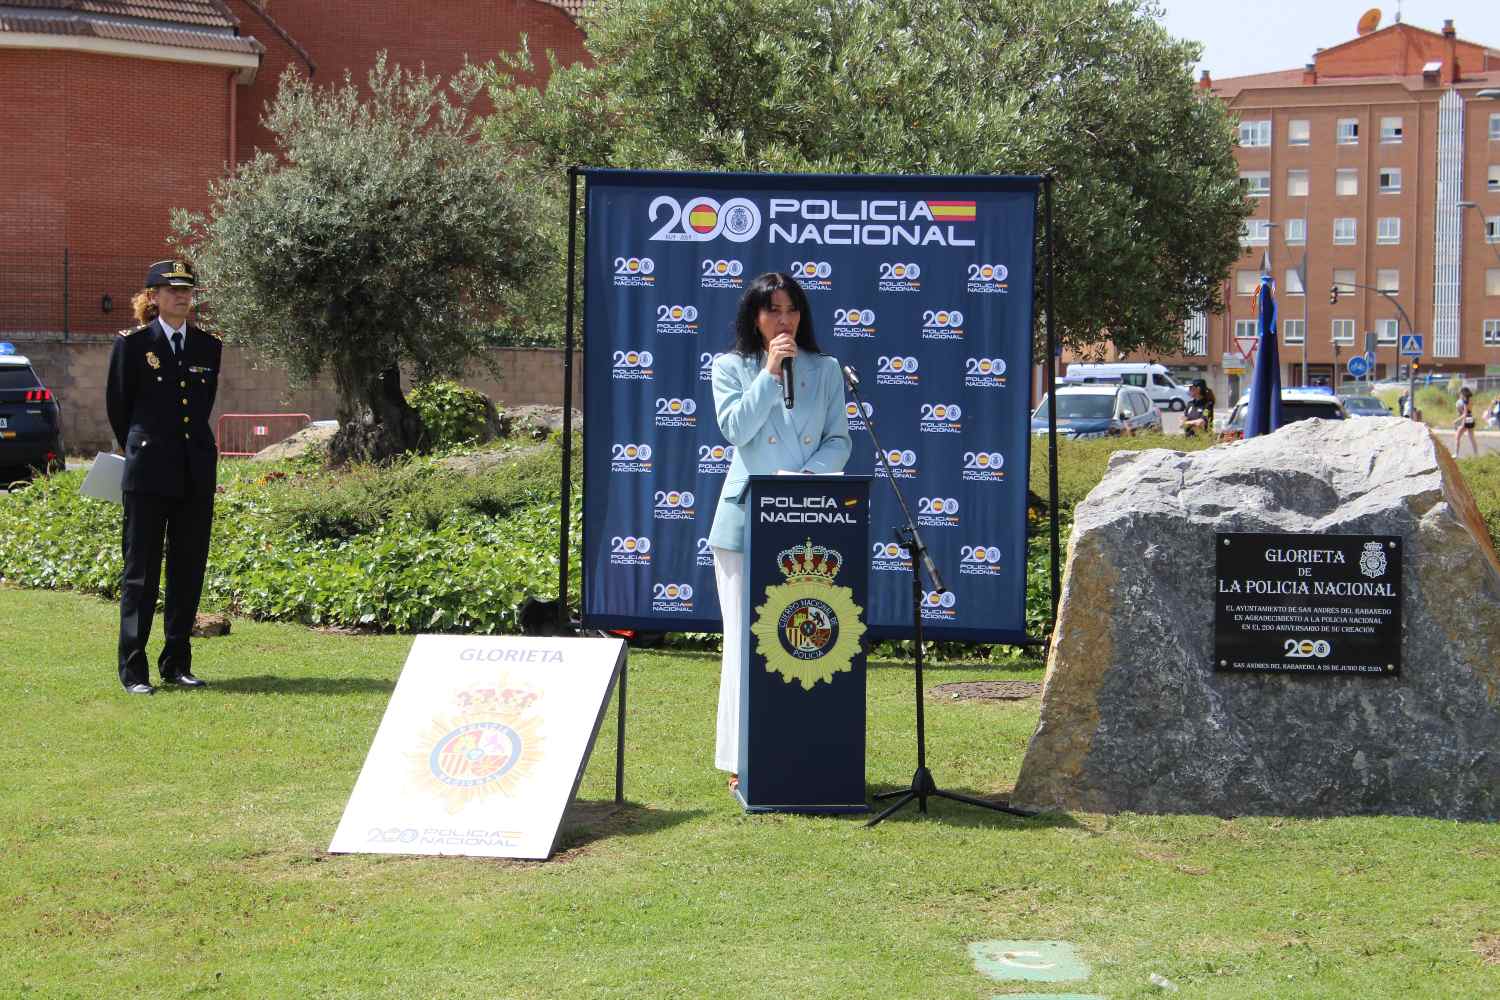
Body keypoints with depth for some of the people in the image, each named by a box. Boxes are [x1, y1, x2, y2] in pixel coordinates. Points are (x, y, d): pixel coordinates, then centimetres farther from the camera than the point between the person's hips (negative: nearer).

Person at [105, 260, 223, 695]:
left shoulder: (209, 346, 10)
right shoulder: (133, 344, -2)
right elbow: (117, 405, 7)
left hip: (196, 474, 4)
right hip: (149, 473, -4)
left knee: (189, 570, 7)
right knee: (141, 570, -2)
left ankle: (177, 664, 16)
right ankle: (133, 669, 1)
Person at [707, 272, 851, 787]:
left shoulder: (825, 369, 12)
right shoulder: (730, 367, 8)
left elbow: (839, 440, 6)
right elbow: (734, 428, -7)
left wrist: (808, 475, -12)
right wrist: (770, 372, -11)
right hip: (747, 518, -1)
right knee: (746, 635, -1)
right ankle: (742, 759, 4)